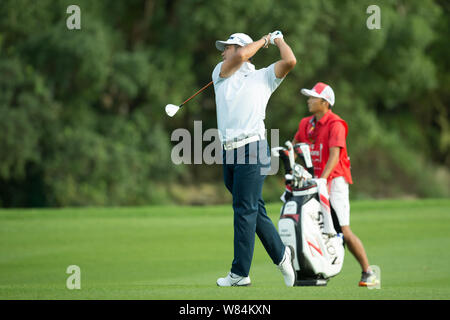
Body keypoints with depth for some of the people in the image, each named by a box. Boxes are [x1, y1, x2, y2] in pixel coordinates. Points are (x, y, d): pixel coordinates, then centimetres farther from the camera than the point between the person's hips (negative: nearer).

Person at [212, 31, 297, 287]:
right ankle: (281, 255, 20)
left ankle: (240, 273, -7)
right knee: (255, 210, 8)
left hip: (253, 150, -5)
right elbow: (241, 56, -2)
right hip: (229, 153, 5)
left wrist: (278, 40, 12)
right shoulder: (221, 74, 17)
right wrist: (263, 41, 10)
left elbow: (290, 61, -4)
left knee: (245, 210, -8)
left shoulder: (263, 77, 9)